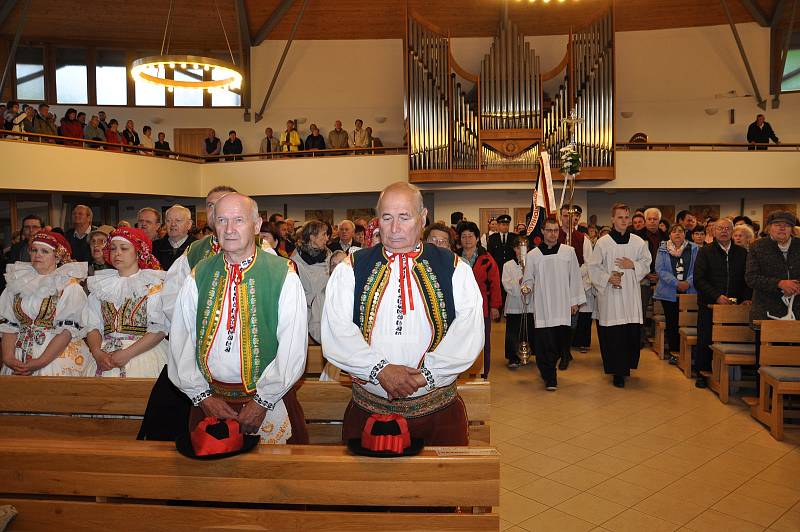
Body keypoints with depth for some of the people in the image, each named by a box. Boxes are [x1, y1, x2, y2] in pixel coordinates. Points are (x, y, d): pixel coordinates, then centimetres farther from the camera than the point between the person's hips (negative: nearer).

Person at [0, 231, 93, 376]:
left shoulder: (70, 286, -5)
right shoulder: (17, 282, 10)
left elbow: (68, 330, -12)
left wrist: (41, 362, -18)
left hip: (58, 356, -4)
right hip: (20, 358, 4)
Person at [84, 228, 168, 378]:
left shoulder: (153, 283, 1)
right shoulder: (101, 284, 15)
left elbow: (159, 329, -9)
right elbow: (93, 326, 9)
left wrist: (127, 354, -16)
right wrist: (98, 353, -9)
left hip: (143, 353, -3)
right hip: (106, 356, 3)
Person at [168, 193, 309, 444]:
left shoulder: (283, 275, -8)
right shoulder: (199, 276, 4)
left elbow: (293, 348, -12)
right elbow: (180, 340, 2)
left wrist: (262, 401, -14)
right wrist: (202, 395, -6)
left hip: (269, 400, -2)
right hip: (209, 400, 3)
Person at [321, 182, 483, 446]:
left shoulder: (455, 270, 0)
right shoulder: (350, 270, 2)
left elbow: (469, 334, -9)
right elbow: (335, 334, -8)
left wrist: (424, 374, -20)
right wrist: (380, 369, -20)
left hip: (439, 411, 0)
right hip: (368, 409, 1)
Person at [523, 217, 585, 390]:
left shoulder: (569, 251, 7)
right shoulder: (532, 255, 5)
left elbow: (575, 277, 9)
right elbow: (528, 279, 11)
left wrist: (575, 301, 7)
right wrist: (526, 287, -12)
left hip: (563, 306, 1)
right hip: (542, 306, -1)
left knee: (561, 342, 5)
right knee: (544, 343, -6)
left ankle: (548, 369, 30)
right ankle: (550, 378, 4)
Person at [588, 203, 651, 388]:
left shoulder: (638, 242, 6)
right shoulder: (602, 242, -1)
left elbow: (646, 263, 13)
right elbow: (593, 267, 1)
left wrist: (633, 265, -6)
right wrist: (608, 277, -13)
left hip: (631, 295, 3)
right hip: (610, 294, -2)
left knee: (632, 332, 2)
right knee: (613, 334, -2)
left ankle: (626, 365, 24)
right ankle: (618, 372, 9)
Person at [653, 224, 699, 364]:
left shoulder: (694, 249, 7)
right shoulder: (662, 250, 5)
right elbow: (660, 270, -5)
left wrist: (688, 282, -16)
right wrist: (677, 283, -14)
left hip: (689, 292, 0)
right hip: (669, 292, 0)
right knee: (671, 322, 2)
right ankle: (673, 352, 12)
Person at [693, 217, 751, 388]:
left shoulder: (742, 253, 12)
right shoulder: (705, 252, 3)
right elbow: (699, 280, -5)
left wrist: (747, 298, -6)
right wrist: (717, 296, -15)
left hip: (735, 305, 2)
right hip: (709, 305, -2)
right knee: (705, 341, 0)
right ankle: (702, 373, 14)